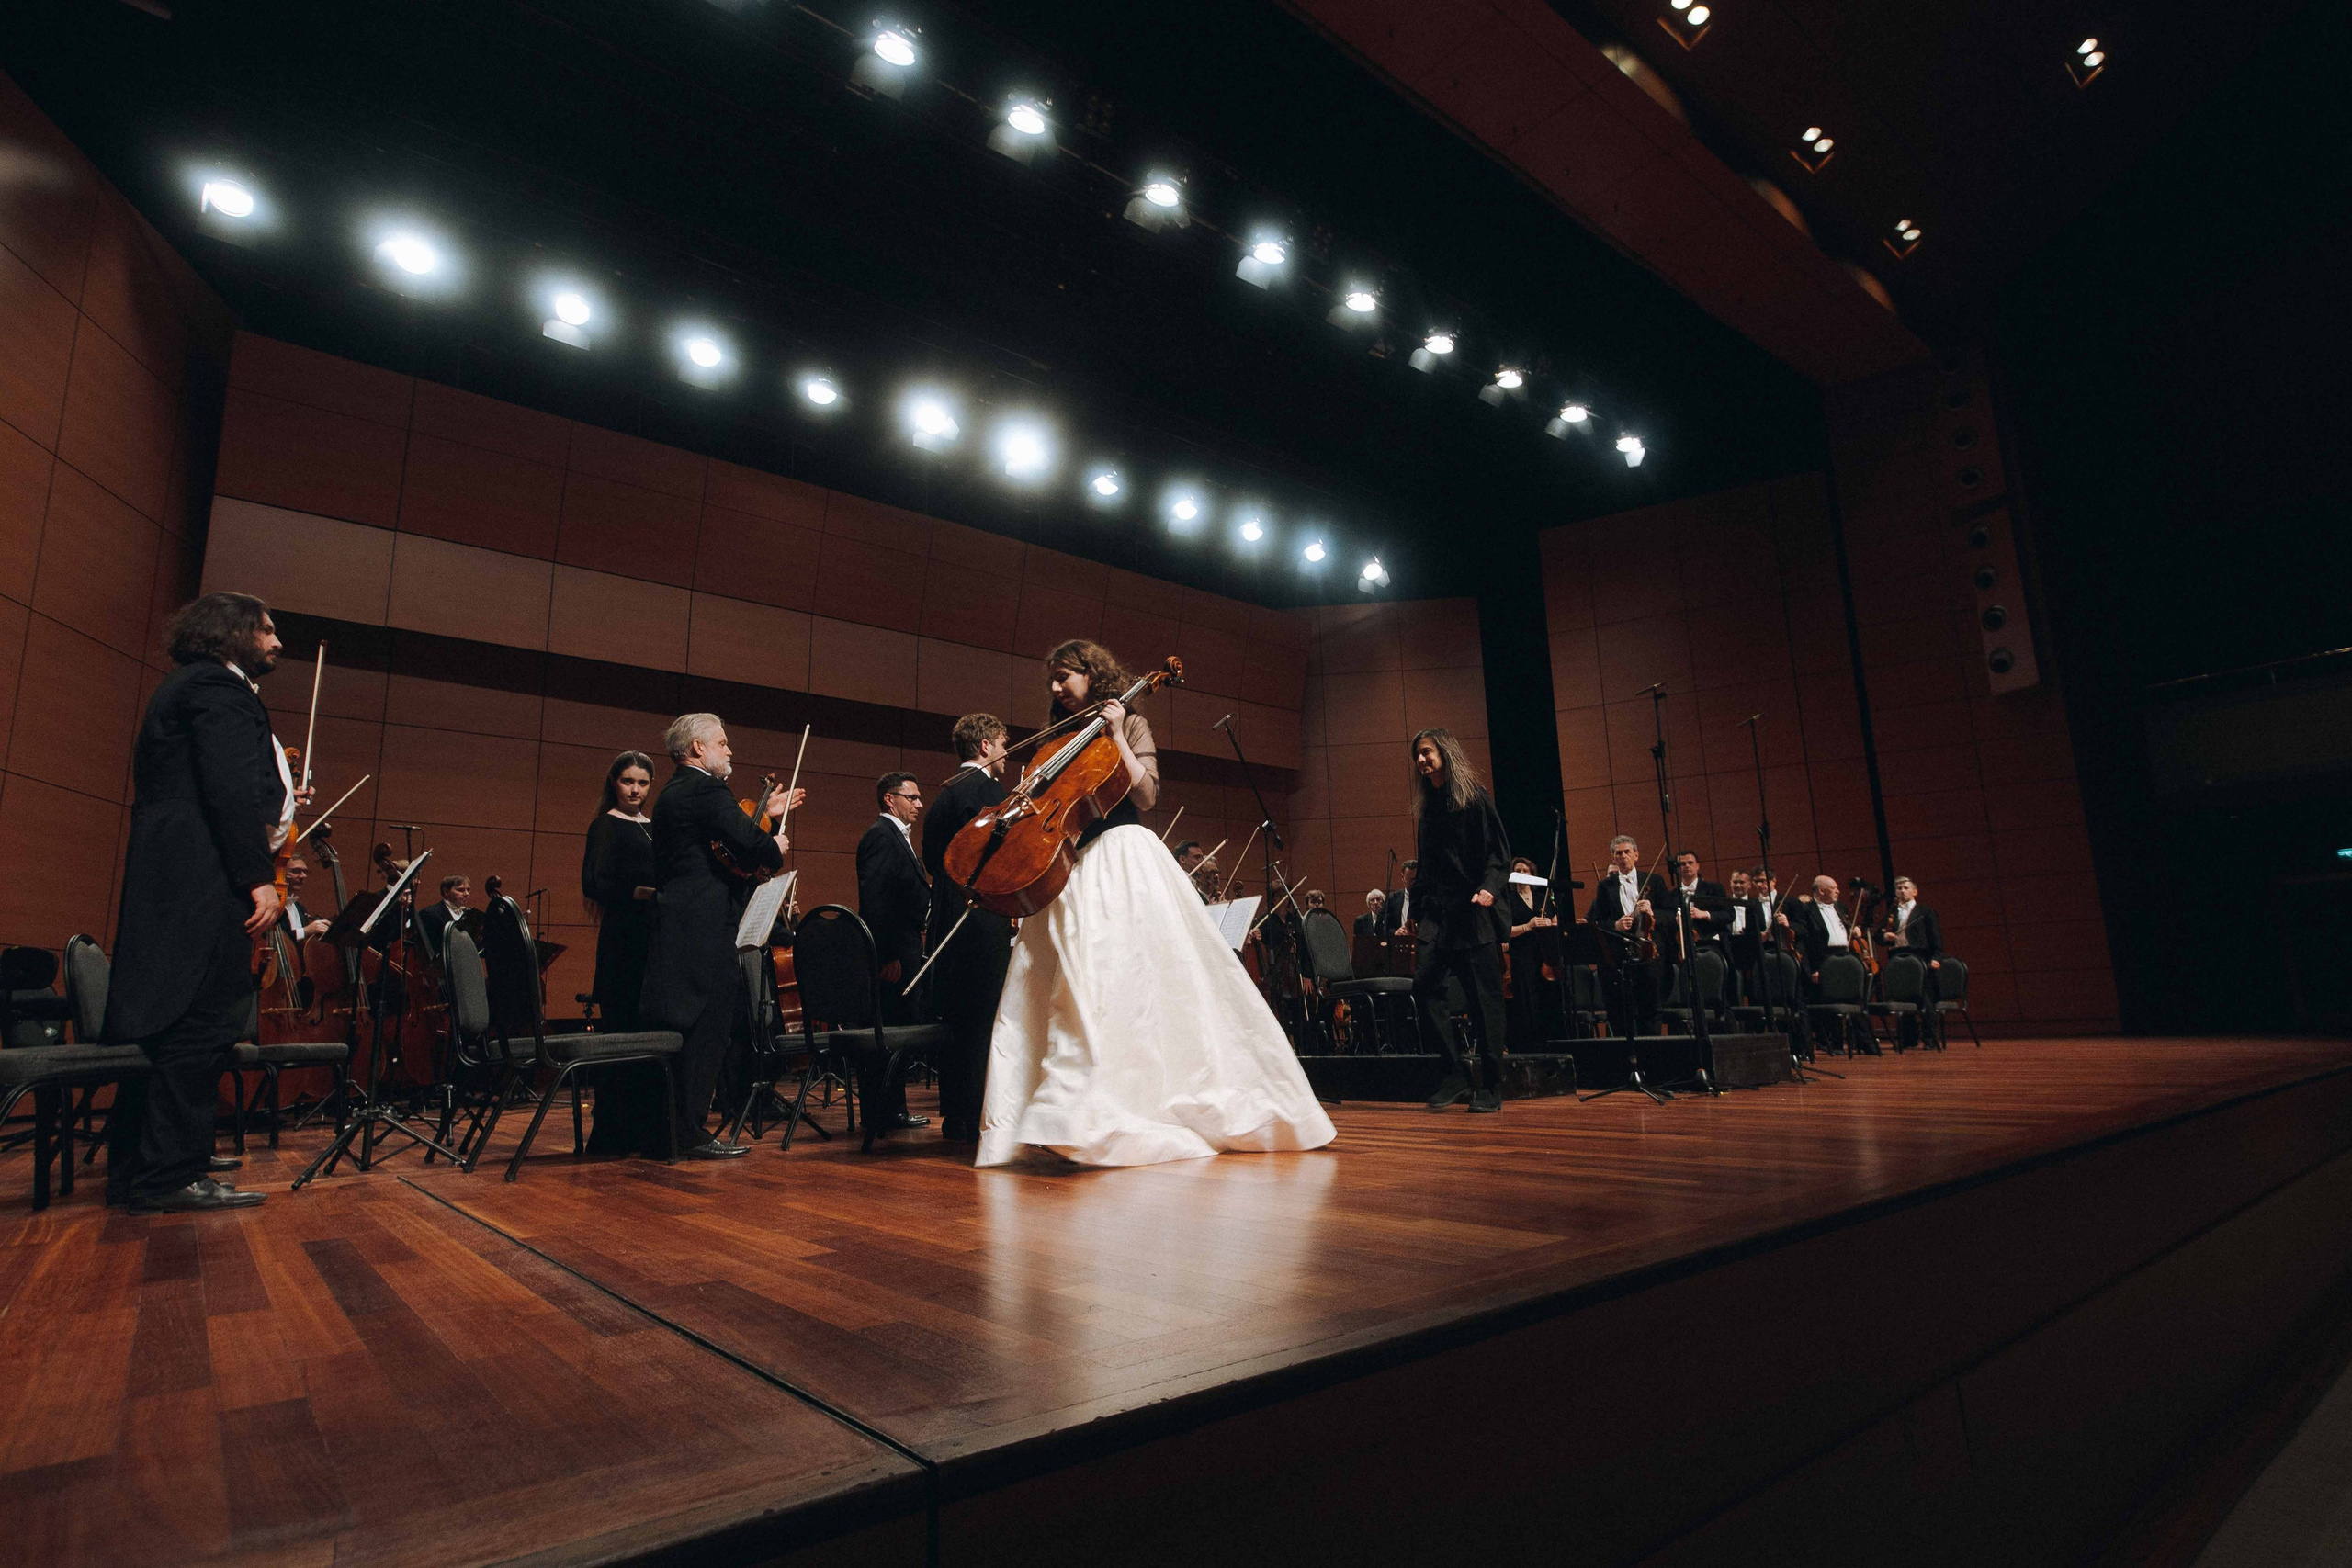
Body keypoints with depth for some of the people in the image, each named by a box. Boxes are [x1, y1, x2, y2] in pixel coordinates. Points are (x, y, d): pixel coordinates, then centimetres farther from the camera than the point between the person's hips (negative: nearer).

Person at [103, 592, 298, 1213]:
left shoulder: (191, 686, 25)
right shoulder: (218, 685, -7)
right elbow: (229, 788, -19)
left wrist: (274, 800, 23)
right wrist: (259, 877, -22)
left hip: (170, 882, 11)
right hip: (204, 880, -11)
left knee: (169, 1024, 12)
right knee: (206, 1018, -9)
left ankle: (137, 1171, 18)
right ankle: (171, 1175, -7)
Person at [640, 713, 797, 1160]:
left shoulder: (674, 793, 21)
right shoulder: (705, 789, -11)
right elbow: (749, 845, -21)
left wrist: (765, 814, 25)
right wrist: (775, 849, -1)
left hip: (675, 929, 11)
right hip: (703, 931, -10)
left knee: (691, 1032, 15)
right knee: (708, 1033, -5)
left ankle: (665, 1129, 23)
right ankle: (692, 1135, -1)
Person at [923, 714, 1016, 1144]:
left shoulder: (945, 793, 18)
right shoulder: (984, 787, -8)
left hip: (948, 919, 9)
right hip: (984, 921, -9)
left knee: (955, 1019, 12)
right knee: (983, 1019, -5)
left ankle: (954, 1117, 18)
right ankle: (975, 1119, -3)